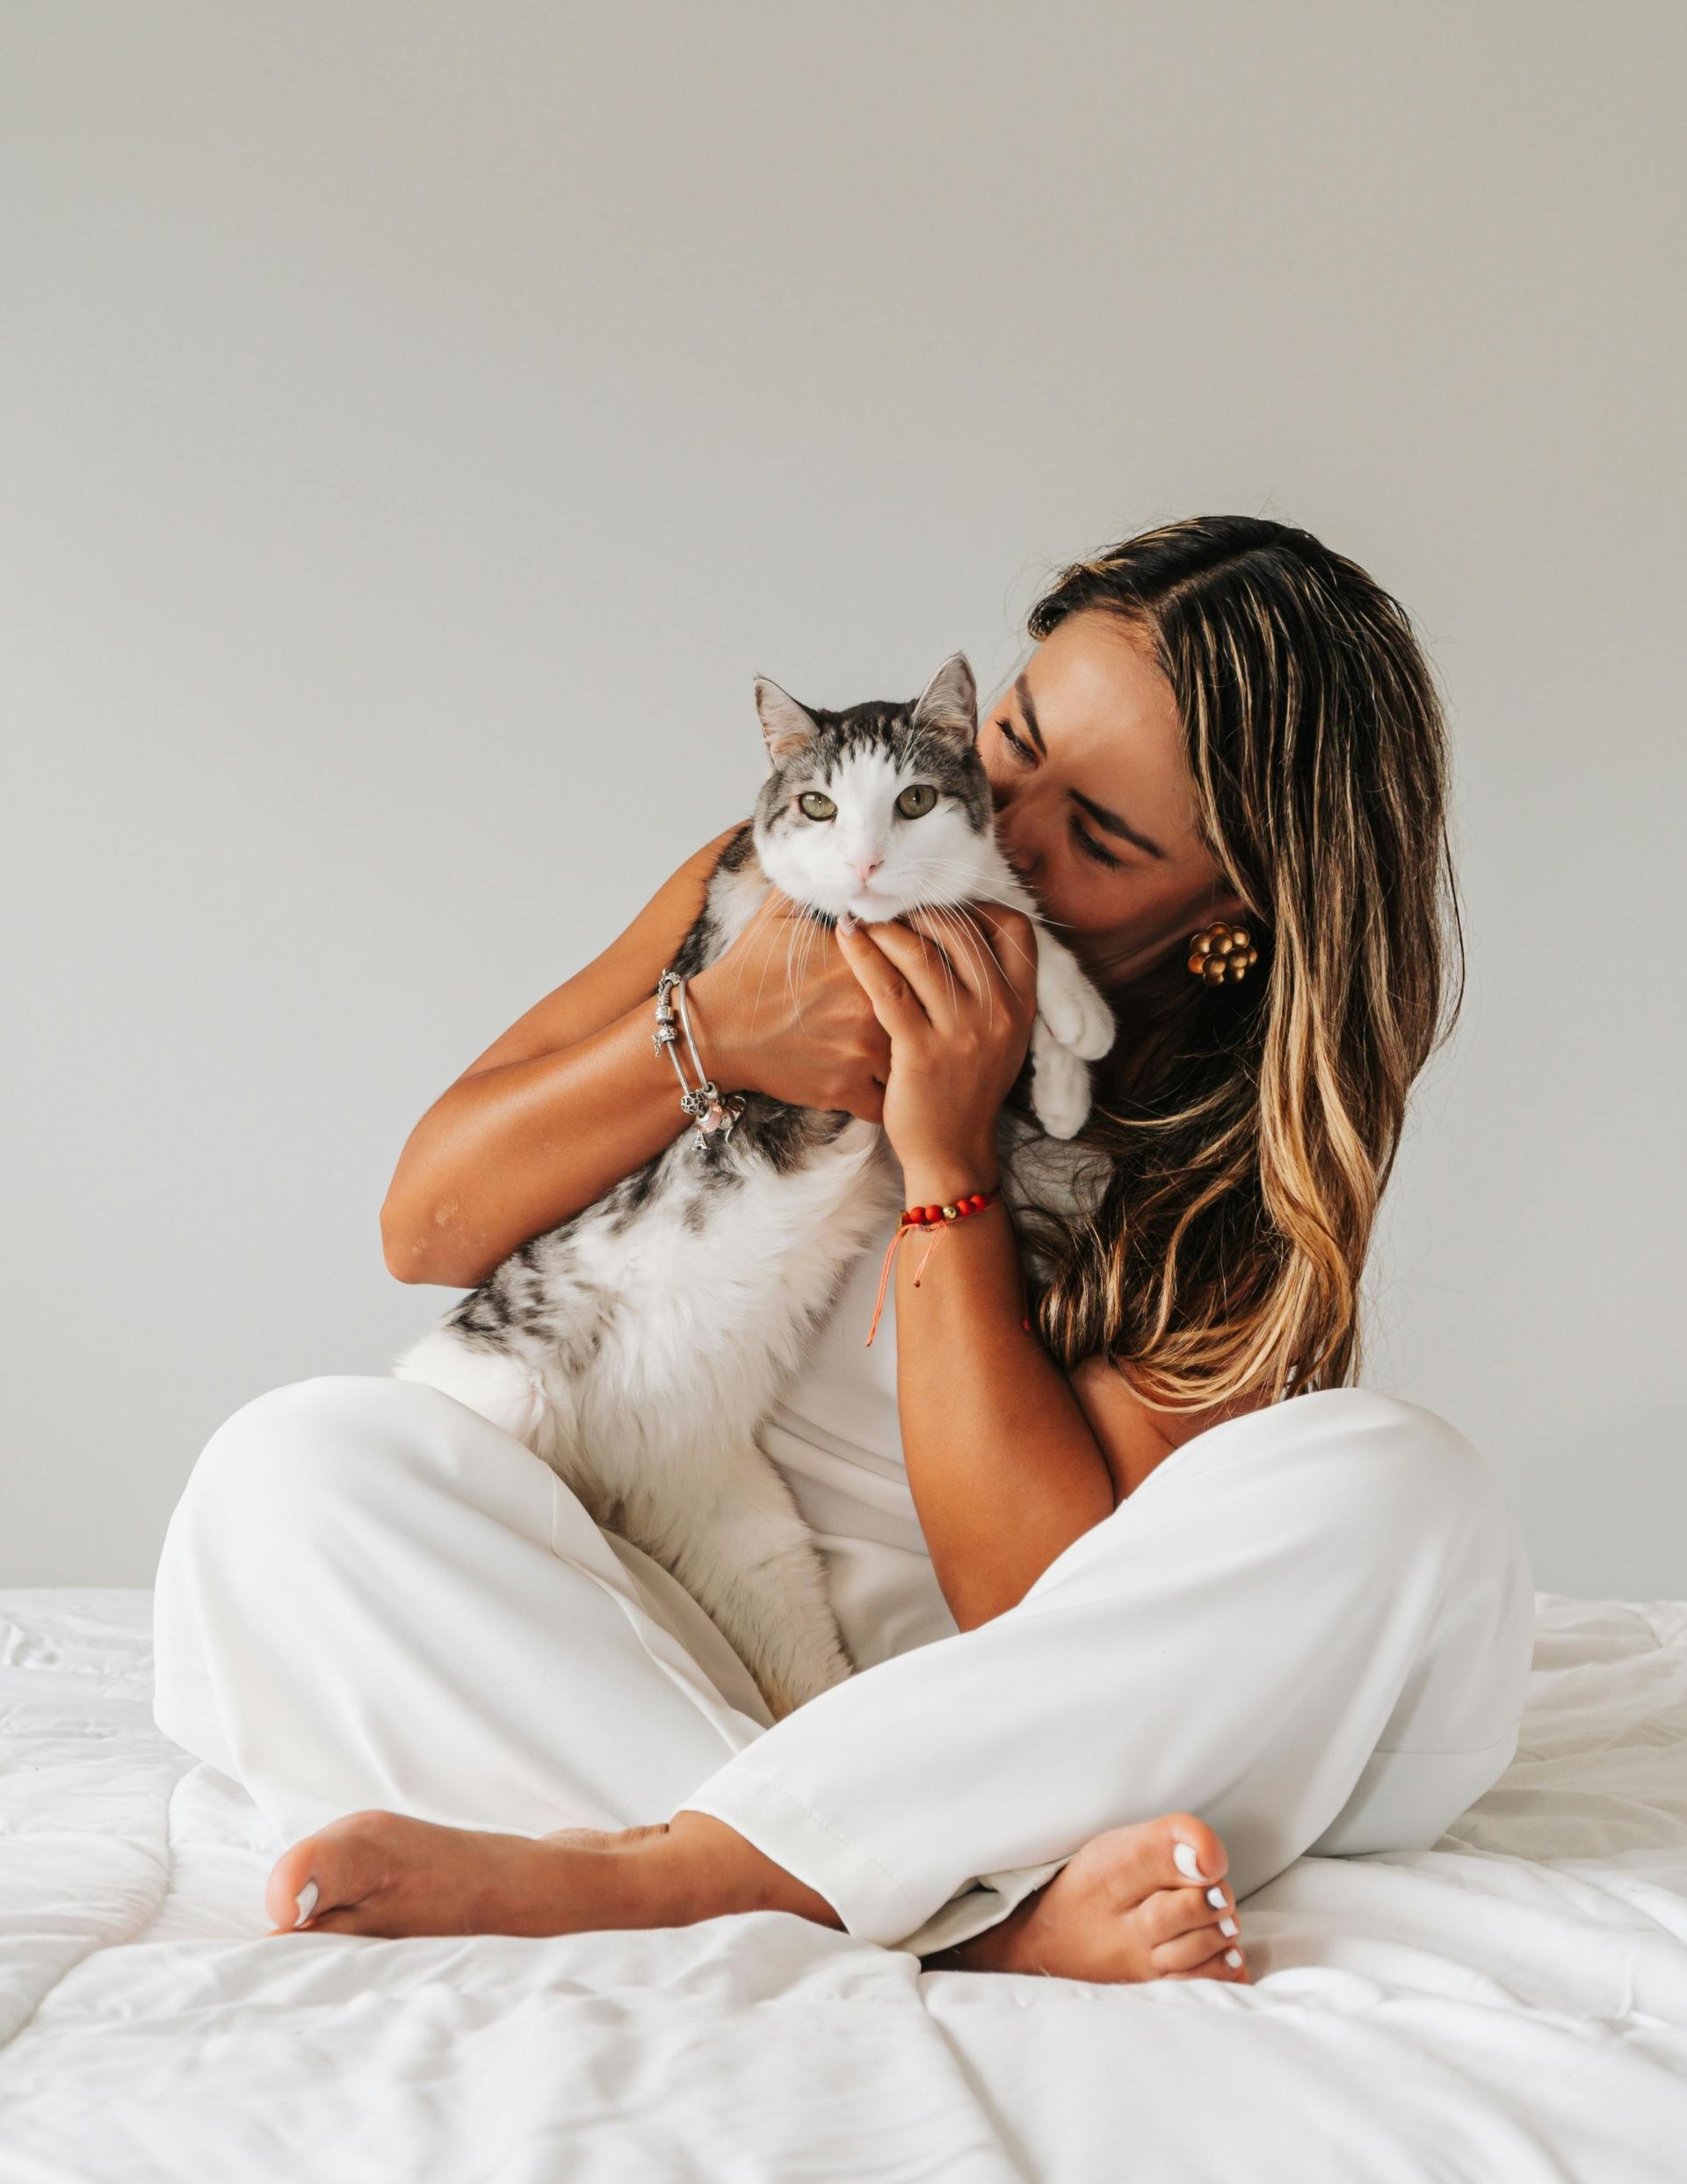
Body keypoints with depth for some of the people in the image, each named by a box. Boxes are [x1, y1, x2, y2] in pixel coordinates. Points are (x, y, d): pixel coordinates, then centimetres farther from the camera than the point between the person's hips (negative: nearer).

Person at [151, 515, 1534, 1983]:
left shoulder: (1249, 1143, -8)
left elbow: (1046, 1604, -17)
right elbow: (430, 1227, 0)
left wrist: (950, 1163, -20)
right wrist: (707, 1032, -17)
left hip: (999, 1734, -2)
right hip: (688, 1669, 3)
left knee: (1393, 1494, -29)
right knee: (303, 1463, -23)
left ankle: (630, 1869, -33)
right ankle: (996, 1908, -34)